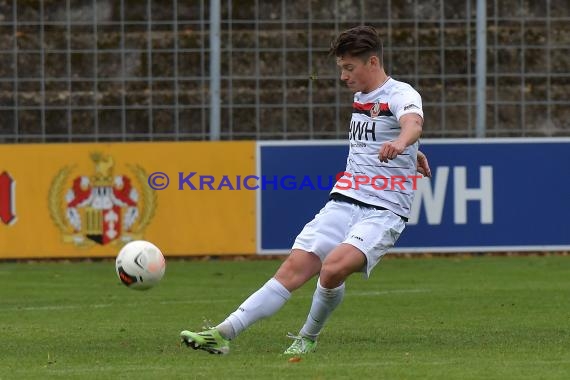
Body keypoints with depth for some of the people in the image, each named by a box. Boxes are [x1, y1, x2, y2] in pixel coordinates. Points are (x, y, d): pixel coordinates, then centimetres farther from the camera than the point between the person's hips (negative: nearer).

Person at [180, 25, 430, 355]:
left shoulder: (401, 95, -10)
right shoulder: (361, 96, 15)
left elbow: (413, 123, -35)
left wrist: (400, 143, -57)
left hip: (384, 211, -7)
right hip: (344, 201, 7)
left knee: (333, 267, -29)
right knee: (294, 269, -9)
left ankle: (308, 338, -4)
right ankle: (223, 334, -15)